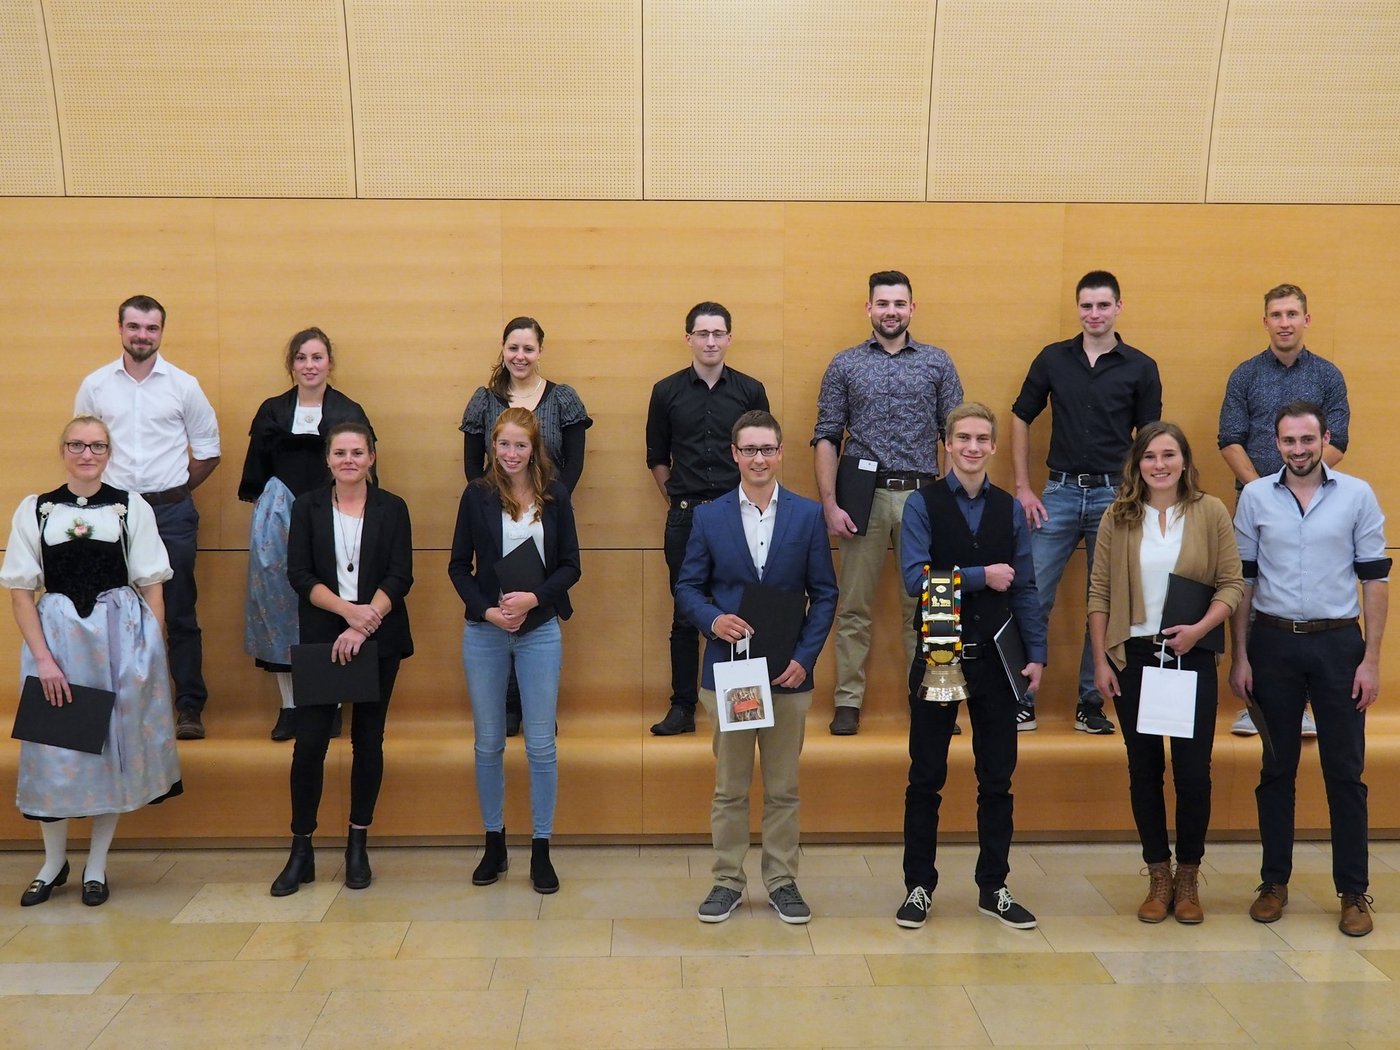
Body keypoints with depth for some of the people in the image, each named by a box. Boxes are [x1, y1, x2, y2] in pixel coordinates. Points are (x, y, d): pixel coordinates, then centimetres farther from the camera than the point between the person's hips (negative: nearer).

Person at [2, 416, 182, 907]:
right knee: (54, 750, 6)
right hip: (56, 637, 1)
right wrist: (43, 658, -7)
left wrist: (152, 651, -6)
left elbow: (151, 586, 1)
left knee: (115, 746, 7)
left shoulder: (132, 507, 0)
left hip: (122, 637, 0)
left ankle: (96, 865, 23)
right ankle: (54, 862, 28)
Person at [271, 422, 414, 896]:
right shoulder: (307, 507, 5)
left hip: (378, 640, 0)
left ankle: (358, 847, 20)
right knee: (309, 742, -3)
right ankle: (300, 852, 9)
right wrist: (347, 609, -17)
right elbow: (299, 574, -3)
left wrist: (361, 628, -16)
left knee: (368, 740, 7)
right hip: (320, 639, 0)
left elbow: (400, 576, -5)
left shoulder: (392, 508, 3)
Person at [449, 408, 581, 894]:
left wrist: (534, 597, -15)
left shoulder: (555, 496, 0)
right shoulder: (477, 495, 1)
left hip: (540, 631, 0)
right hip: (483, 633, 1)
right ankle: (494, 845, 24)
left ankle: (541, 850, 15)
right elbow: (458, 565, 2)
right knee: (488, 744, 9)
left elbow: (570, 565, 1)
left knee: (541, 744, 2)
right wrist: (487, 610, -11)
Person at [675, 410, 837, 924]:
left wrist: (805, 656, -8)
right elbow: (687, 587, 5)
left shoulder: (808, 515, 2)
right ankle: (728, 880, 22)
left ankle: (782, 880, 24)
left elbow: (824, 593, 2)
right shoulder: (709, 517, 3)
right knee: (729, 787, 9)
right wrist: (713, 619, -16)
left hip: (789, 670, 0)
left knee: (783, 787, 10)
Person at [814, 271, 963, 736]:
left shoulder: (938, 363, 9)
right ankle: (848, 700, 11)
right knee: (853, 606, 3)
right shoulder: (845, 365, 7)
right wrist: (829, 503, -6)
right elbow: (827, 437, 4)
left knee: (922, 605, 6)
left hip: (922, 495, 1)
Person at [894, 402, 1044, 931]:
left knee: (997, 779, 11)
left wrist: (1036, 653, 0)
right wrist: (981, 576, -15)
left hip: (995, 659, 3)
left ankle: (993, 887, 24)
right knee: (926, 779, 7)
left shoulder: (1010, 509, 6)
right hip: (938, 657, -3)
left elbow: (1025, 588, 5)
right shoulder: (923, 504, -4)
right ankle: (919, 886, 20)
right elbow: (915, 578, -15)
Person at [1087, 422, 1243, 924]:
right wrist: (1100, 661, -3)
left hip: (1191, 657, -1)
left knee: (1193, 772, 3)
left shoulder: (1210, 512, -1)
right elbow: (1099, 594, 1)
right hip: (1134, 656, 1)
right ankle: (1159, 877, 24)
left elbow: (1232, 583, -1)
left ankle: (1188, 877, 23)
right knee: (1144, 769, 9)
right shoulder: (1118, 517, 1)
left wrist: (1200, 628, -17)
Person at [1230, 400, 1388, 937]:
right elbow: (1242, 579, 4)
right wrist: (1239, 656, 0)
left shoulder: (1357, 495, -1)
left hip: (1338, 641, -1)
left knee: (1345, 770, 5)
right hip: (1273, 642, 1)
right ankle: (1274, 882, 21)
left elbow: (1375, 578, 0)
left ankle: (1353, 891, 18)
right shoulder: (1255, 497, 1)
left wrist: (1371, 658, -5)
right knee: (1277, 768, 10)